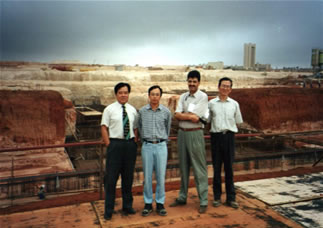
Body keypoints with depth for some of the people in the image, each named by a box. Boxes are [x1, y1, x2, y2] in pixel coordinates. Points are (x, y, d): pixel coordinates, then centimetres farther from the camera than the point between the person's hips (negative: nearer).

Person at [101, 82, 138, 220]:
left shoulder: (132, 110, 10)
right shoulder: (109, 109, -1)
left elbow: (135, 128, 13)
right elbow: (104, 127, -3)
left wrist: (135, 143, 2)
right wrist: (108, 145, -10)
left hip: (130, 145, 4)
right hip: (115, 144, -4)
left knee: (128, 177, 13)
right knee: (111, 177, 0)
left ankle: (127, 206, 29)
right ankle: (108, 210, 14)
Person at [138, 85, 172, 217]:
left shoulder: (166, 112, 1)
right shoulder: (142, 111, 3)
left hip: (161, 146, 0)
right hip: (147, 146, 0)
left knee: (161, 176, 3)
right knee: (147, 177, 5)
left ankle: (160, 204, 17)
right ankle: (148, 204, 17)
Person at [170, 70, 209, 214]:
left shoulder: (202, 97, -5)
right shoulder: (183, 97, 11)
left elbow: (194, 116, -16)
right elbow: (176, 115, -1)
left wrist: (183, 115, -3)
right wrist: (190, 116, -14)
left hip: (195, 134, -6)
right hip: (182, 133, 6)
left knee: (199, 168, -2)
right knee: (183, 167, 14)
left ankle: (203, 201, 8)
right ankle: (182, 197, 27)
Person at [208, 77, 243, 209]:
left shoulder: (234, 104, 7)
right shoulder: (211, 103, 4)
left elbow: (238, 121, 14)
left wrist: (227, 127, 7)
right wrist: (217, 126, 1)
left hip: (229, 136, 1)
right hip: (216, 135, -1)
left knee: (229, 167, 5)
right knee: (216, 167, 6)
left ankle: (231, 198, 14)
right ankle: (217, 197, 17)